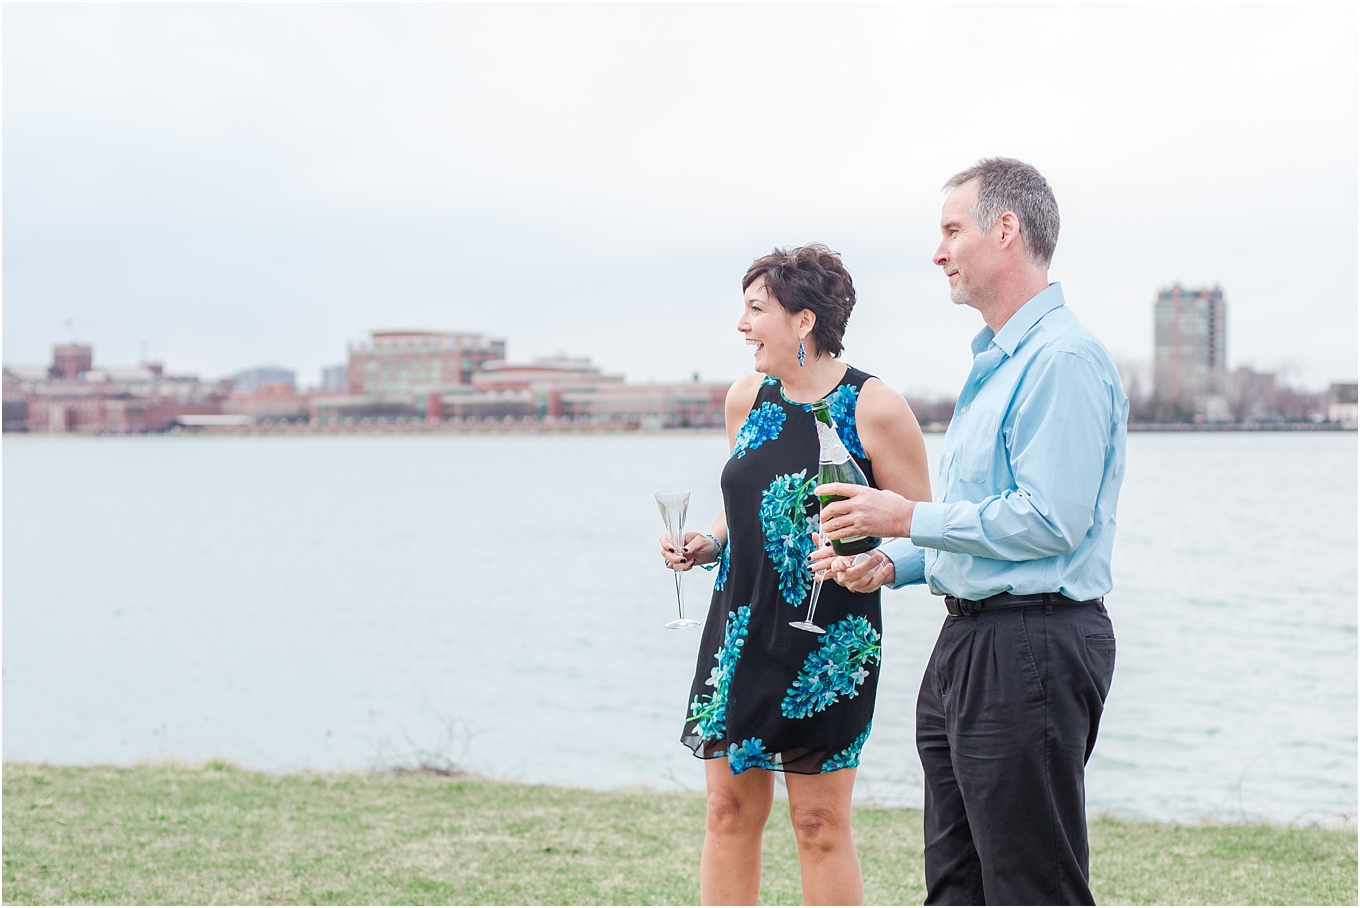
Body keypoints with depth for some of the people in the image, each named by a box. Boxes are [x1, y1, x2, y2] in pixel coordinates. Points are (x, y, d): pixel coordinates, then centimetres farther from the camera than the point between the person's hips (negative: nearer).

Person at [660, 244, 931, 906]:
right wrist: (707, 545, 4)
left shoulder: (874, 408, -9)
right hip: (741, 627, 5)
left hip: (828, 641, -5)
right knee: (730, 811, 6)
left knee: (820, 822, 1)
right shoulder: (746, 398, 8)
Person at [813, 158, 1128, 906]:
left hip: (1031, 648, -11)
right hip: (969, 642, 11)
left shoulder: (1063, 358, -15)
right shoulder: (996, 362, 19)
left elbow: (1049, 521, -23)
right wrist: (891, 563, 11)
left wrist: (909, 518, -14)